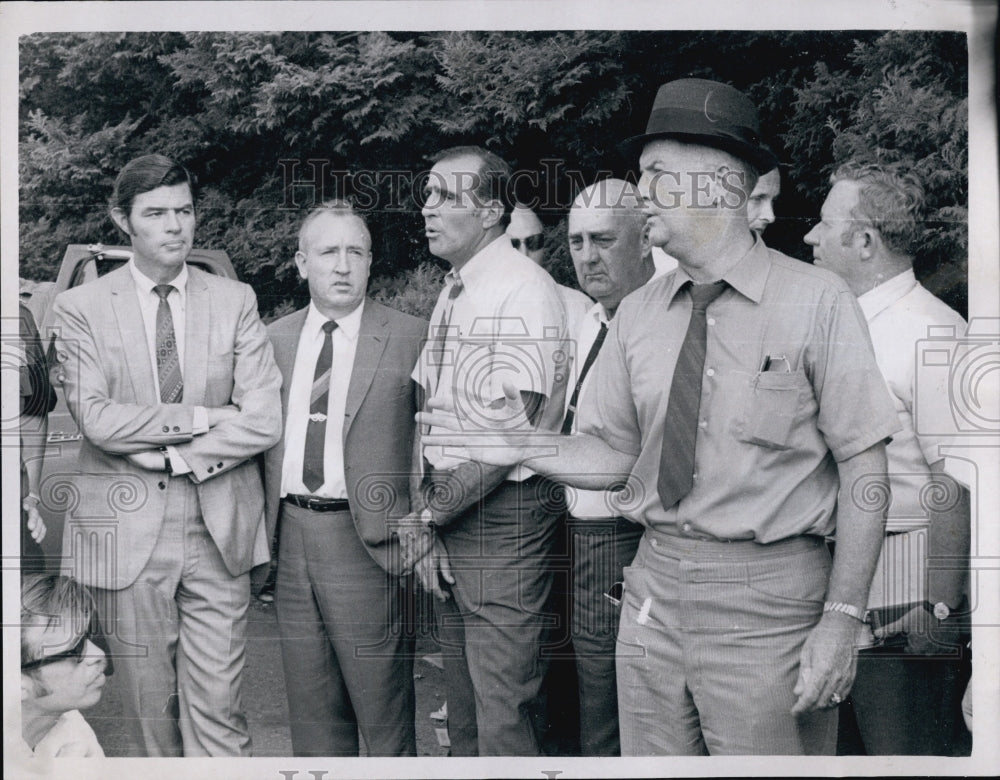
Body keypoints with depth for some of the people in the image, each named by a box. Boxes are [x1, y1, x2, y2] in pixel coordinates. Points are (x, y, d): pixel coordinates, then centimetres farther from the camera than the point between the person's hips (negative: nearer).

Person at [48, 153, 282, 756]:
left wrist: (172, 456, -10)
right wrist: (199, 418, -10)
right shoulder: (80, 308, 2)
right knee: (149, 707, 9)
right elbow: (97, 419, -10)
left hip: (218, 526, 1)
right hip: (127, 530, 0)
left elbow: (264, 420, -3)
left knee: (219, 707, 2)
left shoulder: (236, 301, 6)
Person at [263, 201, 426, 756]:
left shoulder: (412, 338, -4)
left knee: (383, 711, 4)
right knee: (312, 711, 16)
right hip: (289, 538, 4)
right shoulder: (272, 339, 10)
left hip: (367, 543, -4)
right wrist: (261, 540, 7)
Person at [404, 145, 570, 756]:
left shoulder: (523, 292, -15)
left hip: (504, 513, -8)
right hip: (451, 513, 8)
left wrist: (434, 512, -10)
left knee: (504, 710, -2)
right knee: (463, 699, 18)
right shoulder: (451, 293, 13)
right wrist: (425, 522, 1)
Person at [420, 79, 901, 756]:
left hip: (766, 600, -4)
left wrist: (842, 620, -11)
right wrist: (527, 447, -8)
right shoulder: (638, 314, 6)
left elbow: (863, 468, -8)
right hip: (655, 589, 5)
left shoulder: (817, 301, -8)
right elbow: (615, 452, 9)